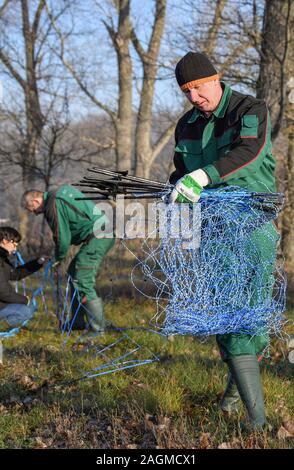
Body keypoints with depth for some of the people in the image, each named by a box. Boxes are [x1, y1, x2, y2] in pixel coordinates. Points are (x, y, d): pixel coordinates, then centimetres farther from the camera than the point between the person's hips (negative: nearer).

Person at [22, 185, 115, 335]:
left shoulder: (54, 206, -12)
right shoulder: (62, 193, 18)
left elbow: (62, 238, -11)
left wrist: (58, 258, 8)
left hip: (97, 237, -10)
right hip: (106, 233, 10)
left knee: (82, 282, -9)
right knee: (74, 272, 18)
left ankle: (97, 328, -5)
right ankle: (78, 322, 23)